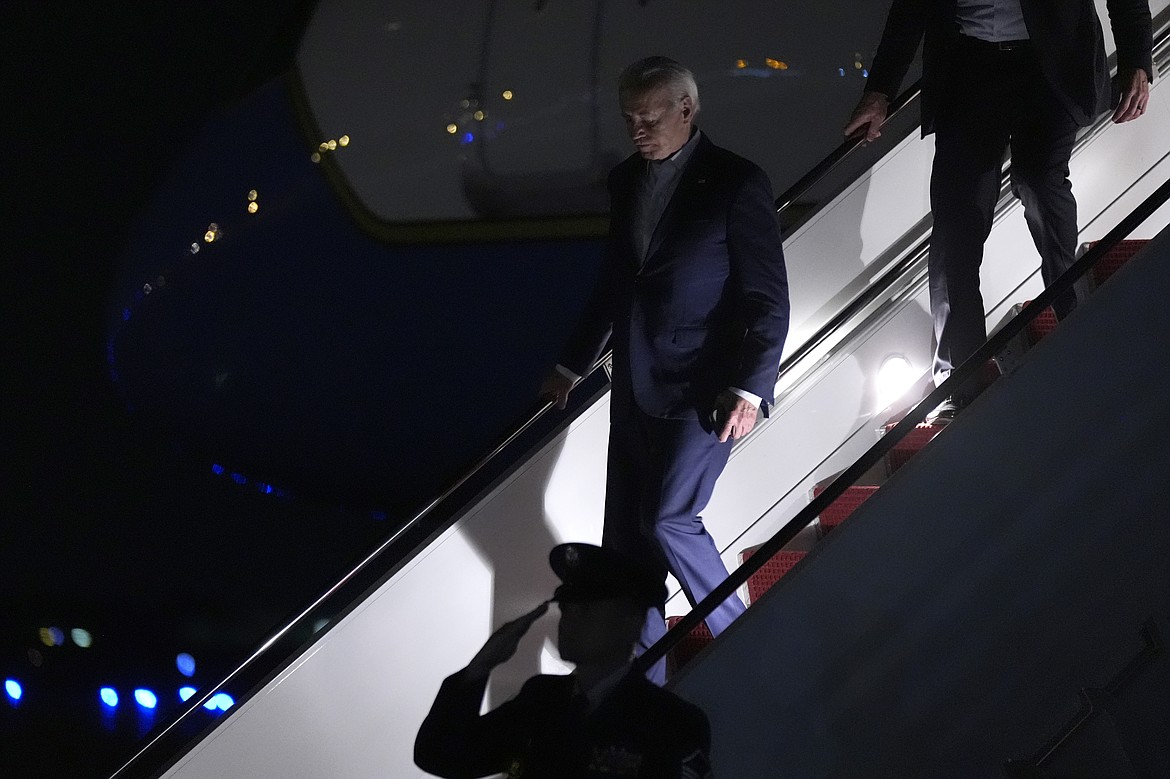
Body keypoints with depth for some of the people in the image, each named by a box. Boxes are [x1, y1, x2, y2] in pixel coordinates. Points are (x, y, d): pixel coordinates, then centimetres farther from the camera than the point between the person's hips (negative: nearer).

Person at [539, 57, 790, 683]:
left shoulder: (736, 184, -10)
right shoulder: (626, 181, 9)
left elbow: (768, 298, -10)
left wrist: (750, 388, -17)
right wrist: (573, 365, 23)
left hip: (702, 388, -6)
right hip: (637, 387, 7)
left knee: (668, 518, -12)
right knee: (626, 536, 6)